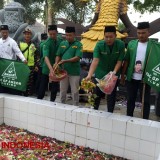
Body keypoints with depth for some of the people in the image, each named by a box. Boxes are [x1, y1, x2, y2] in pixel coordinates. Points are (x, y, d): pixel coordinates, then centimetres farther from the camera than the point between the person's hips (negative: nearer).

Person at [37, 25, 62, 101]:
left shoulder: (61, 41, 0)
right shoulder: (46, 43, -16)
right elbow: (46, 57, -28)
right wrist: (51, 68, -42)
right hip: (47, 68, -4)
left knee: (55, 87, 10)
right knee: (43, 86, 4)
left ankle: (52, 101, 23)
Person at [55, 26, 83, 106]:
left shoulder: (78, 44, -6)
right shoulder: (62, 43, 8)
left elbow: (77, 57, -15)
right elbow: (58, 55, 10)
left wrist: (65, 61, -24)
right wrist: (56, 64, -9)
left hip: (74, 72, -4)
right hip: (63, 71, 4)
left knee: (75, 91, 6)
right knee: (62, 90, 15)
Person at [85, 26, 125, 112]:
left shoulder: (121, 45, -16)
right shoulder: (99, 45, -20)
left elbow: (119, 61, -12)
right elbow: (95, 60, -32)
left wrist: (114, 72, -29)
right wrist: (89, 75, -45)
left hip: (113, 74, 0)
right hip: (100, 73, 0)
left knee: (111, 96, 6)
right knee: (98, 94, 11)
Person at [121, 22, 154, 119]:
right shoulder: (131, 44, 4)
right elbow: (126, 60, 7)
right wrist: (123, 74, 5)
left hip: (145, 79, -2)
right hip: (131, 78, 3)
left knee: (145, 101, 9)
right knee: (130, 99, 14)